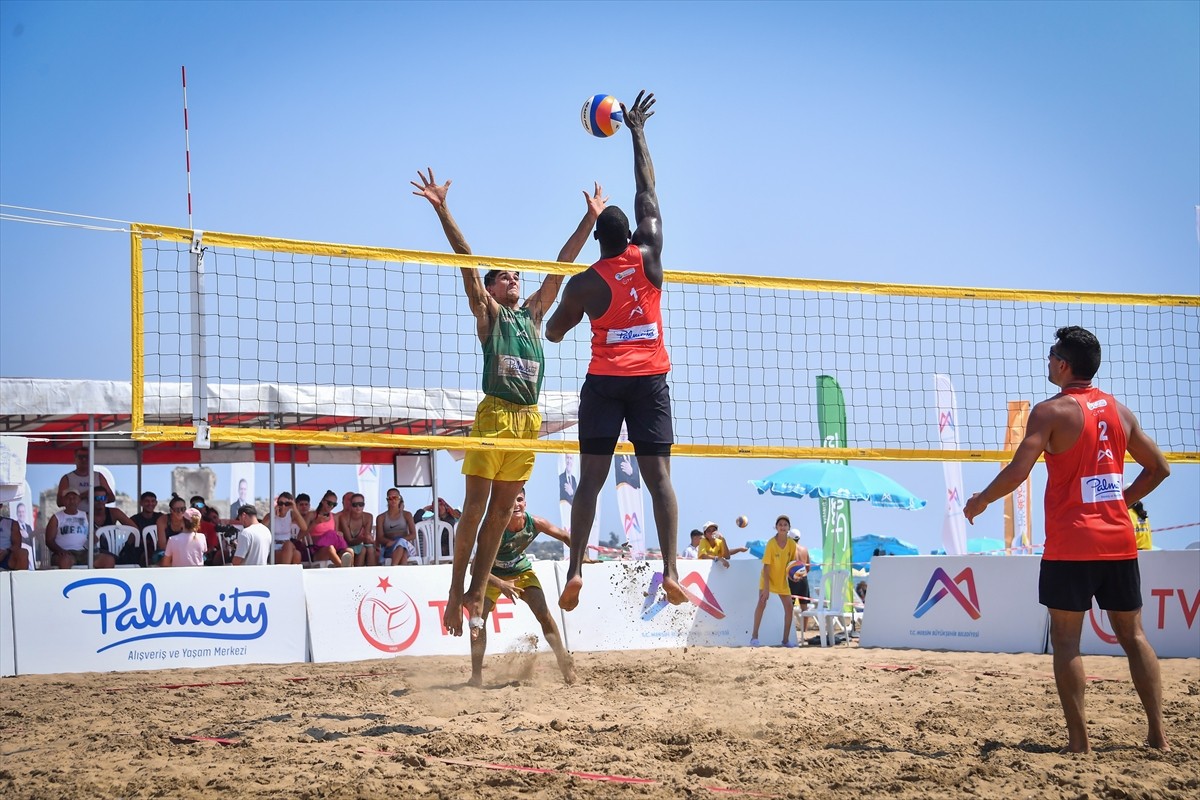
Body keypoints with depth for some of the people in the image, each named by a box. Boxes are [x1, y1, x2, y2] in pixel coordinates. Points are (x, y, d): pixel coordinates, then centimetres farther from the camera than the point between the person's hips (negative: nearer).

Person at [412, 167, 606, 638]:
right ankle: (456, 589, -1)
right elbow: (466, 260, -1)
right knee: (475, 507, -6)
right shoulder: (487, 312, 8)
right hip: (494, 413, -5)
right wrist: (441, 209, -9)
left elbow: (562, 264, 21)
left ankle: (476, 592, 9)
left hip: (529, 418, 5)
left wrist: (591, 217, 21)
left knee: (501, 511, 6)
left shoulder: (533, 312, 20)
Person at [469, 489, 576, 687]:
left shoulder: (534, 523, -26)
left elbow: (564, 536, -6)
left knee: (543, 613, -13)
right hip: (493, 575, -2)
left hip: (522, 570, 2)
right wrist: (501, 585, -54)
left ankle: (564, 662, 3)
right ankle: (476, 676, -12)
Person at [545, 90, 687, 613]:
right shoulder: (649, 256, 1)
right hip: (651, 378, 1)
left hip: (604, 382, -1)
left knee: (591, 477, -2)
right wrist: (637, 132, 18)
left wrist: (569, 310, 27)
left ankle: (575, 570, -12)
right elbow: (647, 190, 10)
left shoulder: (586, 282, -2)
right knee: (659, 476, -4)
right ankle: (670, 570, -16)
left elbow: (553, 333, 9)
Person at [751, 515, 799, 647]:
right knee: (762, 603, -21)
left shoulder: (792, 543, -10)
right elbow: (766, 566, -22)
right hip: (768, 578, -4)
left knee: (789, 606, -1)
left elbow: (792, 561, 6)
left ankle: (786, 639, 10)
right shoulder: (771, 543, -22)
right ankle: (754, 636, -16)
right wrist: (766, 588, -26)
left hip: (782, 580, 4)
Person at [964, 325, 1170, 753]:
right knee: (1133, 634, 12)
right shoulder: (1120, 411, 11)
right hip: (1119, 541, 5)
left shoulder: (1052, 411, -7)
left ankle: (1079, 740, -2)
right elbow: (1158, 468, 16)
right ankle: (1158, 734, 9)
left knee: (1066, 640, 2)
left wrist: (980, 501, 1)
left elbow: (1018, 471, -14)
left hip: (1071, 544, -5)